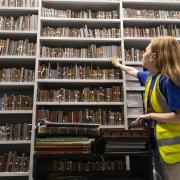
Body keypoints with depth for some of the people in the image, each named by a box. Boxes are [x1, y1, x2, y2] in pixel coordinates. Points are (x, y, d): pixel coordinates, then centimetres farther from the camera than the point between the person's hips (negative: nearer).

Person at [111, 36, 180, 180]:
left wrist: (149, 116, -16)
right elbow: (133, 71, 26)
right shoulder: (149, 76, 4)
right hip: (162, 140, 8)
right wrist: (118, 64, 42)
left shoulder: (168, 80, -23)